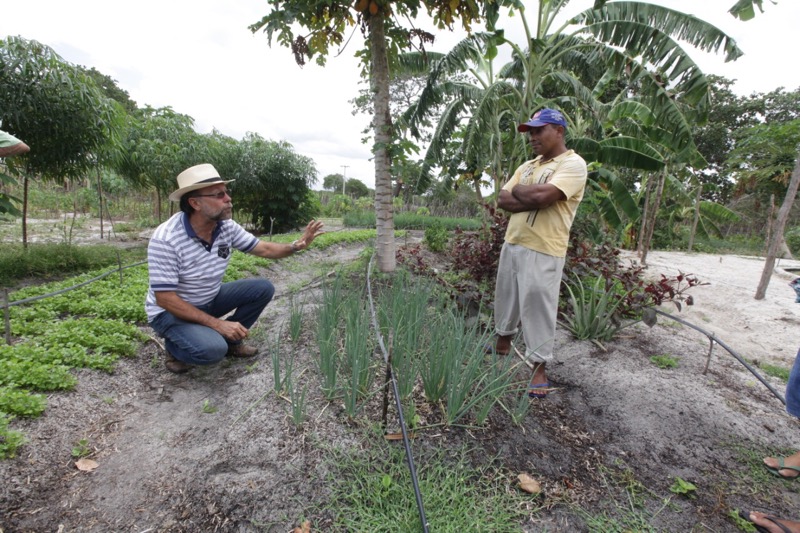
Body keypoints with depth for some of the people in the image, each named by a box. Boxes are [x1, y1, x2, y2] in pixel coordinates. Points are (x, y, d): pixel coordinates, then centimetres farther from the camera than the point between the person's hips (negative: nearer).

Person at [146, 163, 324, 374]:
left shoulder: (226, 227, -11)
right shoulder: (165, 239, -29)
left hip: (209, 300, 7)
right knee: (212, 349, -31)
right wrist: (217, 324, -31)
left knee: (263, 288, -7)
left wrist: (296, 246, -20)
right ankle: (174, 347, 5)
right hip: (170, 311, -6)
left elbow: (263, 249, -1)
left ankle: (230, 340, 10)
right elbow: (165, 299, -28)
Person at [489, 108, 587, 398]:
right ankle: (502, 343, 40)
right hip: (512, 244, 8)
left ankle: (539, 369, 14)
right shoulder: (527, 166, 16)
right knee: (506, 298, 19)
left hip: (543, 252, -8)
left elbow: (541, 195, -23)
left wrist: (517, 190, -3)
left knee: (538, 309, -1)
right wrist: (533, 199, -10)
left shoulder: (573, 164, -8)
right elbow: (502, 199, 5)